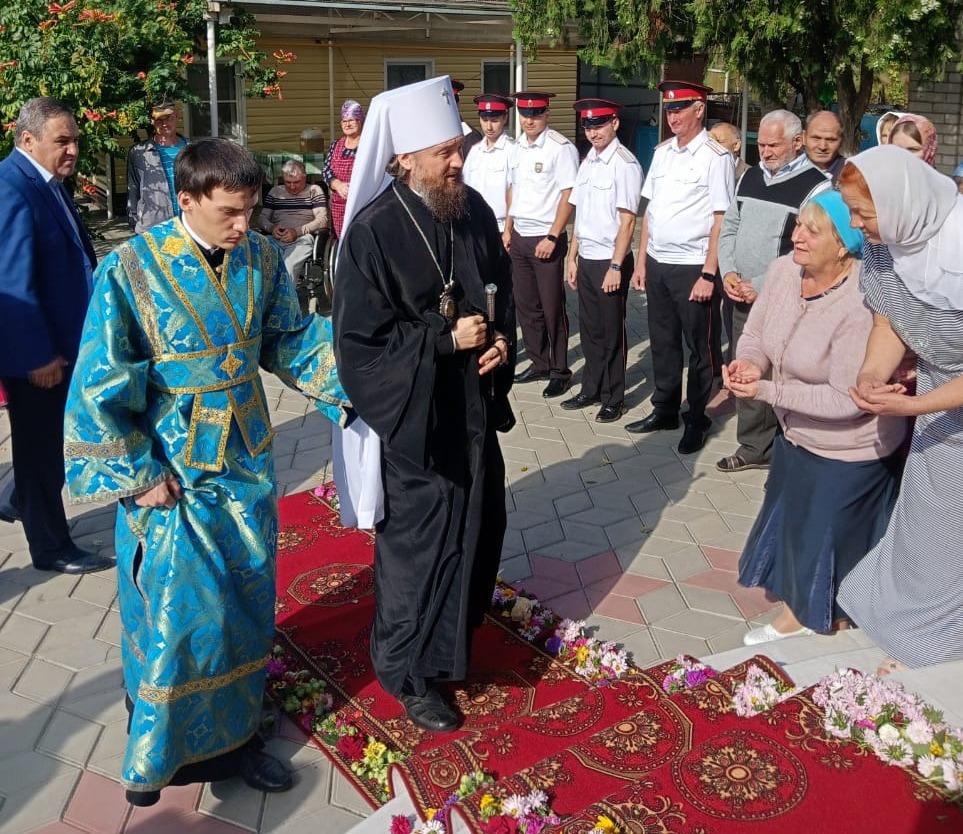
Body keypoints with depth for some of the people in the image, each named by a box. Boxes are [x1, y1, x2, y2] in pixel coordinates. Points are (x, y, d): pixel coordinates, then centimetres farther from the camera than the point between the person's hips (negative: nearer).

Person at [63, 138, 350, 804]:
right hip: (172, 475, -4)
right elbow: (100, 385, -13)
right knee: (179, 615, 5)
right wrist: (138, 474, -11)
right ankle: (158, 754, 29)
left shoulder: (261, 258, -3)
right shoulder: (131, 268, -16)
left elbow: (288, 342, 8)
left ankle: (234, 733, 35)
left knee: (246, 606, 14)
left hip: (247, 467, 5)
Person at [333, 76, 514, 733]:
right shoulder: (374, 231, -18)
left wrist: (502, 342, -7)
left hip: (474, 400, 7)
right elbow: (360, 336, -17)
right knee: (416, 537, 5)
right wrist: (446, 339, -20)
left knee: (479, 517, 21)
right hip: (414, 409, -6)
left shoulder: (475, 212, 0)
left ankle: (466, 608, 49)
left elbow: (502, 292, 12)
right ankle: (410, 670, 24)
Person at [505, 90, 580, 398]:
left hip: (546, 239, -7)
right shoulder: (518, 147, 9)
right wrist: (508, 229, 14)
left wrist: (552, 237, -17)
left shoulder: (561, 148, -13)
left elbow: (568, 196, -15)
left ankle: (560, 371, 14)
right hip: (519, 237, 7)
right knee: (526, 304, 14)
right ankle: (538, 364, 28)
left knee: (552, 307, 0)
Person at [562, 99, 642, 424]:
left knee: (611, 332, 5)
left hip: (610, 261, -7)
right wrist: (572, 257, 13)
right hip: (585, 259, 7)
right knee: (589, 328, 16)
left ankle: (613, 399, 18)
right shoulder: (587, 161, 9)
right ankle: (591, 390, 30)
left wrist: (615, 267, -17)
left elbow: (627, 221, -16)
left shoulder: (625, 164, -13)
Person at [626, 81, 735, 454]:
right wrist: (641, 262, 10)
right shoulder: (662, 152, 9)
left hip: (692, 267, -6)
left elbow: (720, 220, -13)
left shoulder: (715, 156, -11)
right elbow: (649, 210, 13)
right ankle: (665, 410, 31)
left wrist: (708, 275, -16)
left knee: (697, 347, 7)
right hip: (657, 264, 6)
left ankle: (696, 420, 20)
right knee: (662, 342, 16)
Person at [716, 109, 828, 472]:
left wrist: (762, 286, -17)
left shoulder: (815, 187, -10)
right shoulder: (750, 178, 11)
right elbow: (729, 227, 15)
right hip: (742, 298, 7)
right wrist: (728, 272, -1)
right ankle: (754, 447, 27)